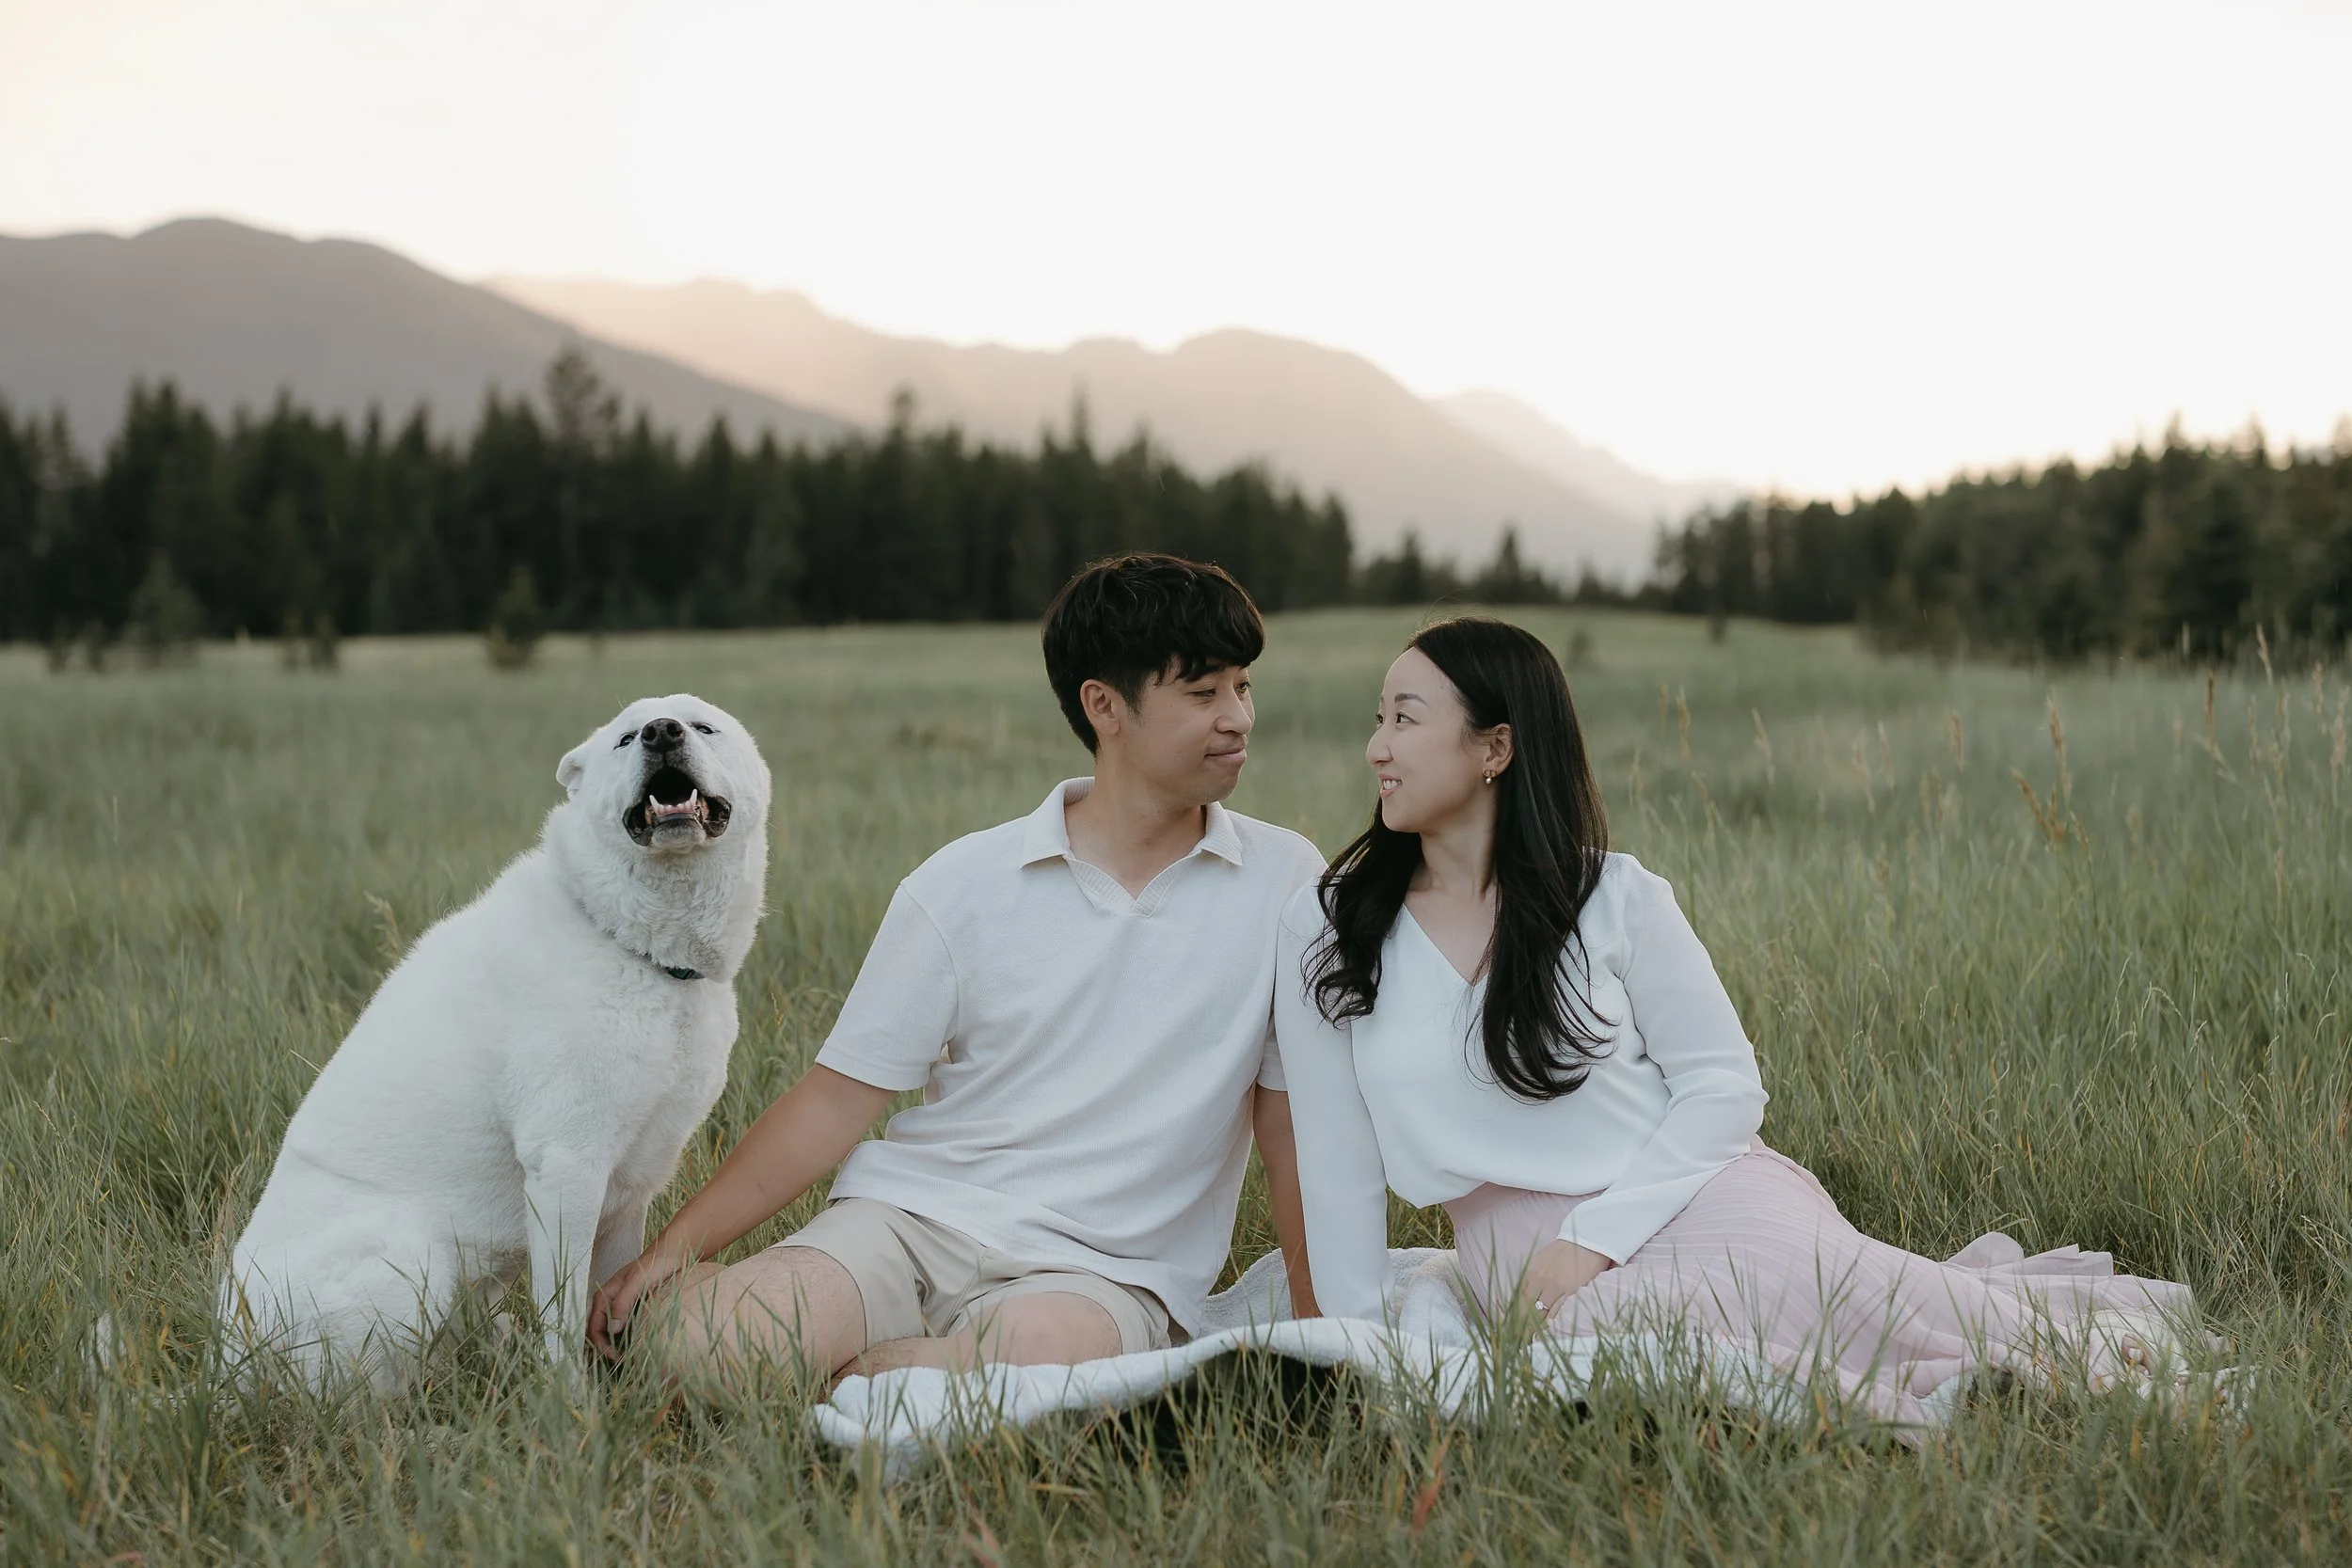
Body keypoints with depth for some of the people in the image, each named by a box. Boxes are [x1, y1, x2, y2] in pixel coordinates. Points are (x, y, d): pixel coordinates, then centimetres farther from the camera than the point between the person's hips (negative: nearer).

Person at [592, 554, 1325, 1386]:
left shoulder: (1283, 884, 4)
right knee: (684, 1333, -29)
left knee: (1049, 1351, -38)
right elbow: (840, 1097, 4)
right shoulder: (966, 885, 3)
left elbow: (1299, 1126, 8)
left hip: (1100, 1271, 1)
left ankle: (823, 1376, -11)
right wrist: (670, 1252, -2)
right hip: (914, 1212, 0)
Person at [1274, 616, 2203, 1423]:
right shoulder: (1325, 932, 3)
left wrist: (1592, 1237, -13)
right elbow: (1337, 1165, 3)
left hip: (1688, 1203, -1)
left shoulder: (1617, 900, 1)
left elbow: (1725, 1086, -1)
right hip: (1522, 1265, 1)